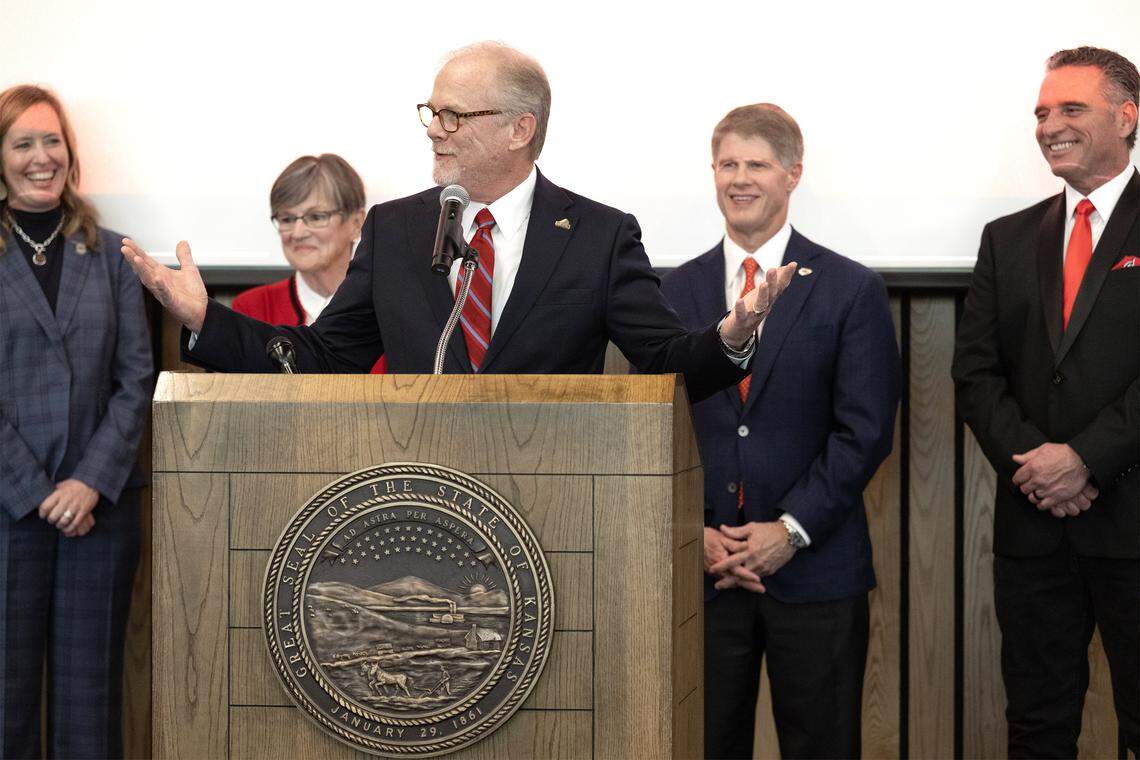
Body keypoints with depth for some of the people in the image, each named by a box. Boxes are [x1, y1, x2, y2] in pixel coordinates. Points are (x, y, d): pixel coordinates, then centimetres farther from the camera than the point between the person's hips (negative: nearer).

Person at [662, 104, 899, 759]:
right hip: (703, 572, 2)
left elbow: (866, 431, -5)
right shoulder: (676, 292, 9)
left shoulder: (851, 291, 0)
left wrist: (791, 530, -12)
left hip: (816, 569, -2)